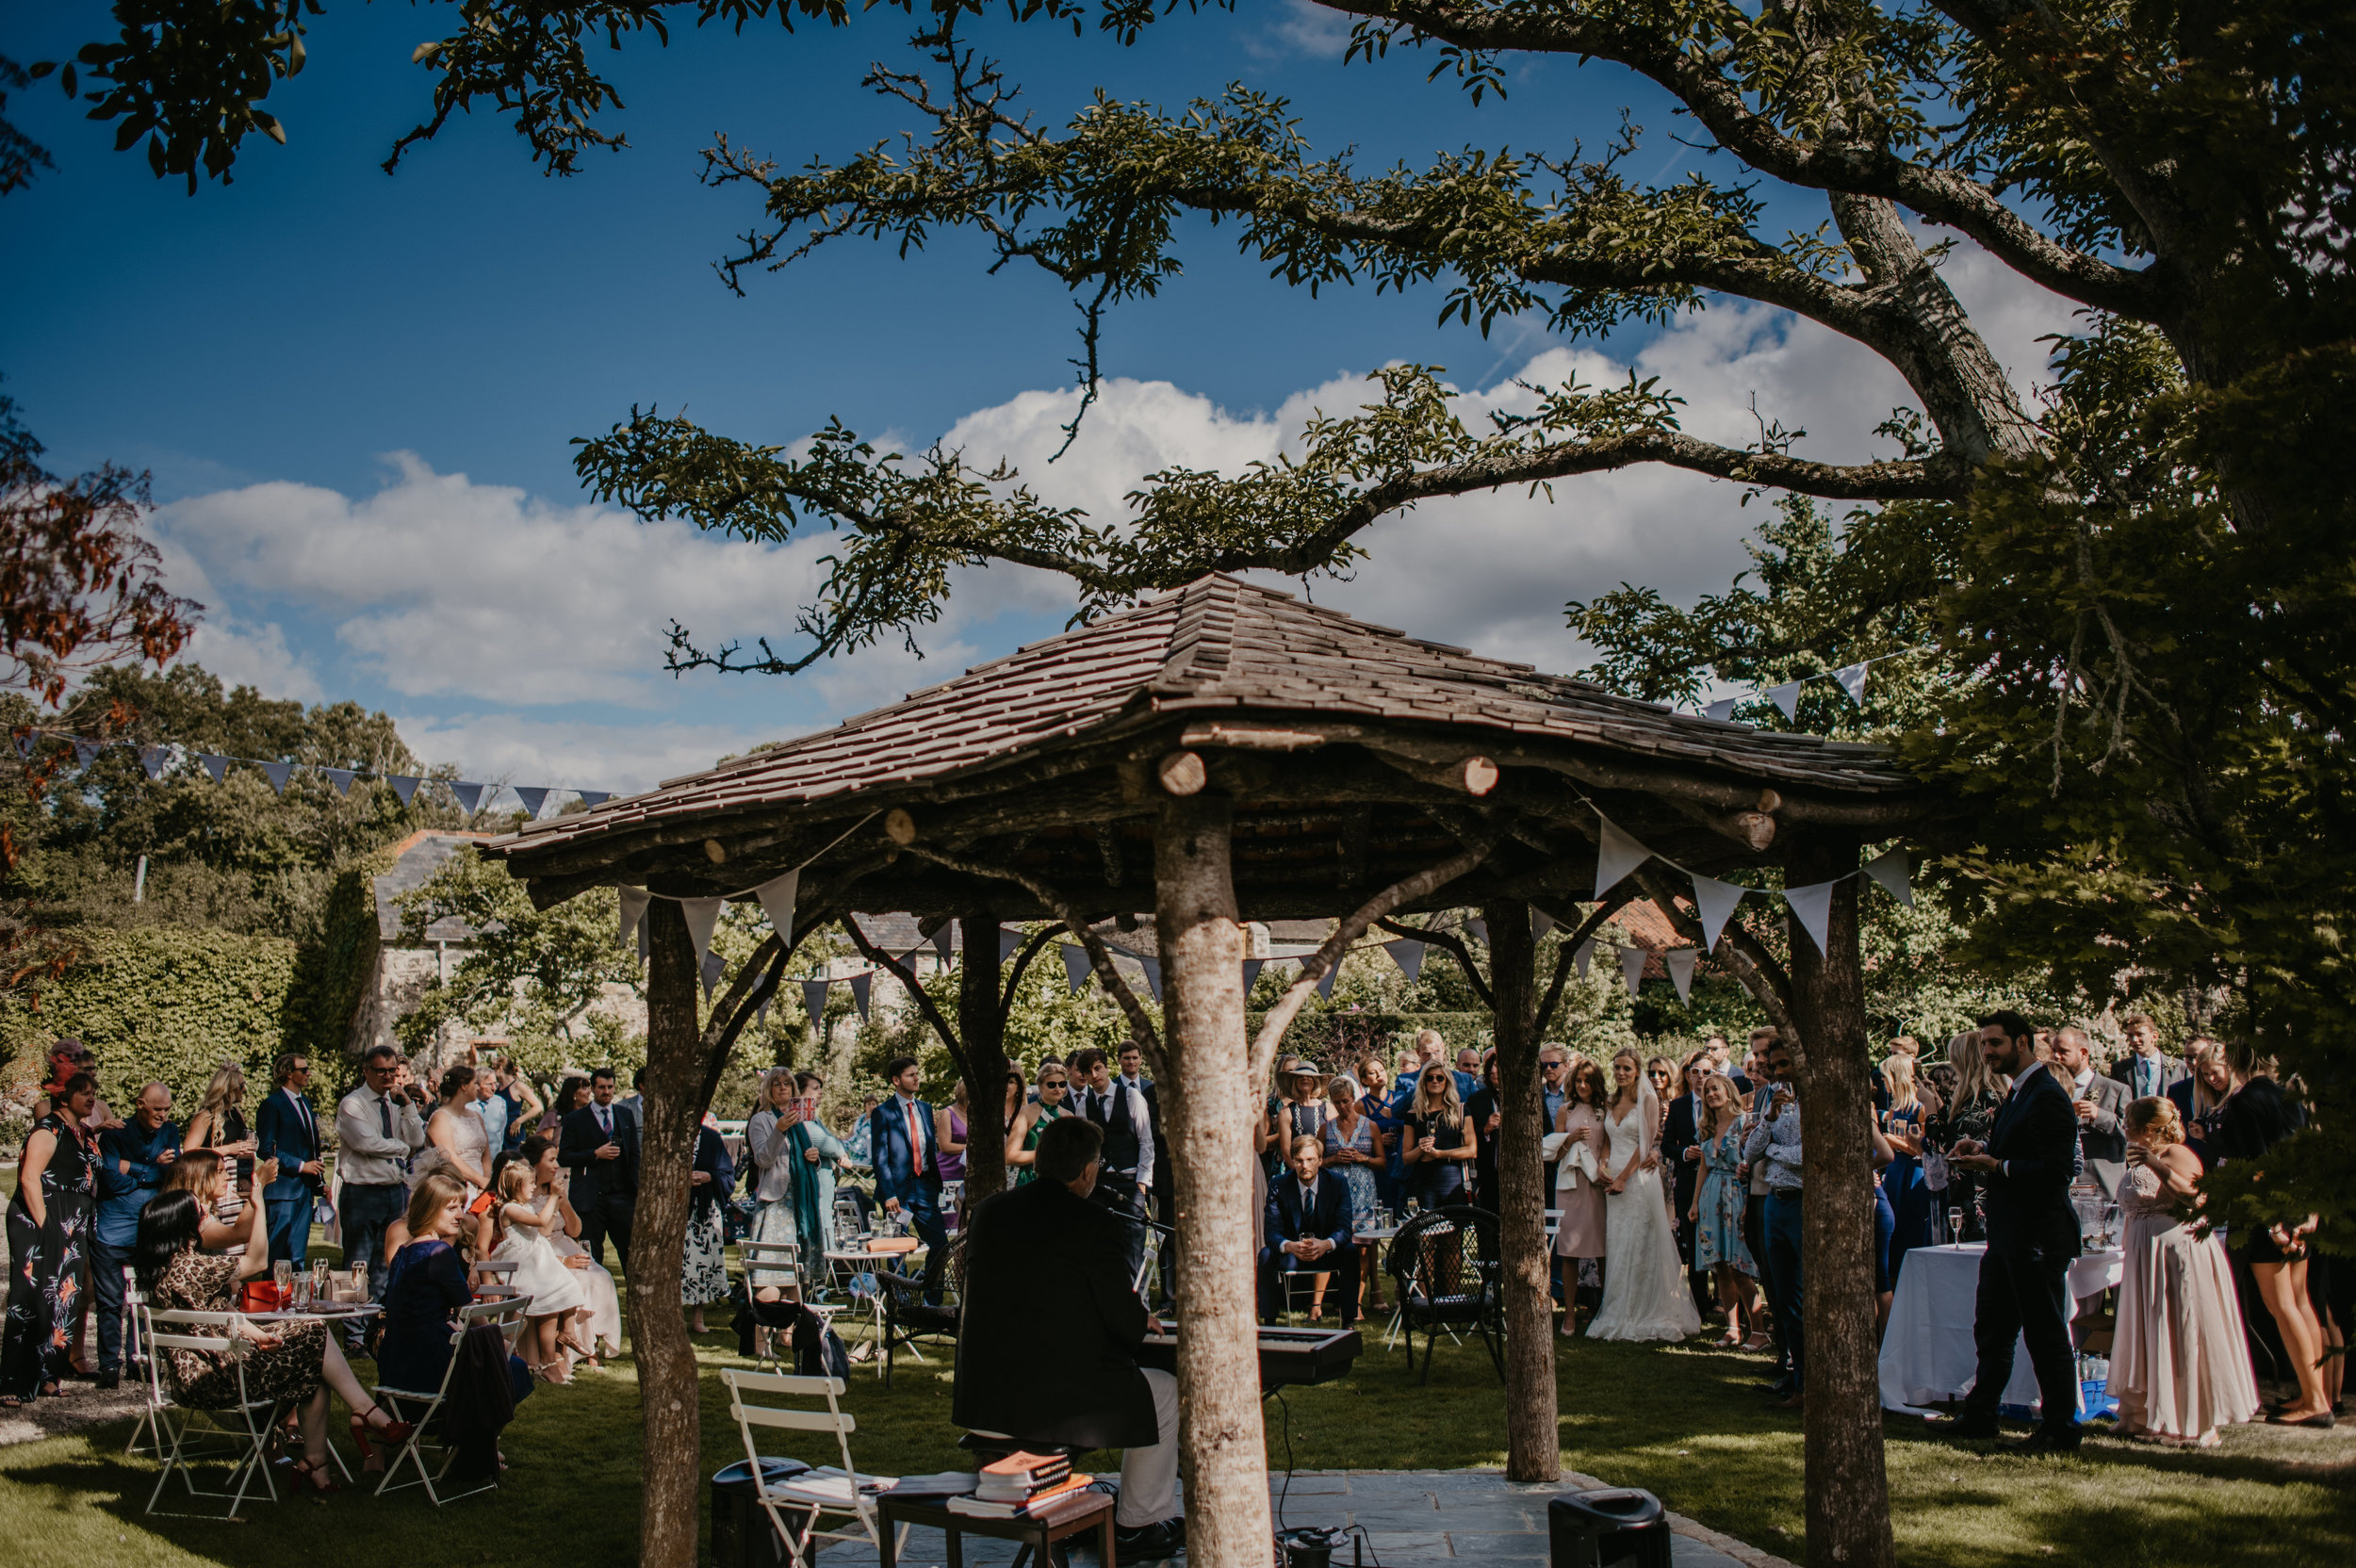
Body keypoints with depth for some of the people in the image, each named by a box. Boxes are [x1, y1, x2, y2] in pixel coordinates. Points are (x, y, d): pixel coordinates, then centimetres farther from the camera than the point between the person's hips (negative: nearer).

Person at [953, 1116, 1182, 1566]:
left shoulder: (988, 1211, 5)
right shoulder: (1095, 1226, -14)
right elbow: (1124, 1316, -11)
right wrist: (1144, 1323, 14)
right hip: (1058, 1401, -7)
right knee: (1166, 1393, 17)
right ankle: (1136, 1526, 25)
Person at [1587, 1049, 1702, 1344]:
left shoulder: (1648, 1100, -3)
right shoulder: (1611, 1104, 15)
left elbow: (1646, 1143, -9)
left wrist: (1623, 1177, -13)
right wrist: (1601, 1166, -3)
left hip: (1639, 1178, -5)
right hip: (1613, 1180, 6)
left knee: (1640, 1245, -5)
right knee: (1616, 1247, 4)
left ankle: (1646, 1315, 3)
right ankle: (1620, 1314, 9)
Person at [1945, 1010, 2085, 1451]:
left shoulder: (2047, 1096, -18)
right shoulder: (2019, 1092, 14)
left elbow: (2055, 1168, -24)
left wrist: (1996, 1166, -21)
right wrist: (1984, 1149, 6)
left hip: (2037, 1236, -11)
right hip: (2009, 1234, 11)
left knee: (2046, 1333, 0)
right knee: (1991, 1329, 18)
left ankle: (2061, 1430, 12)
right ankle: (1979, 1417, 29)